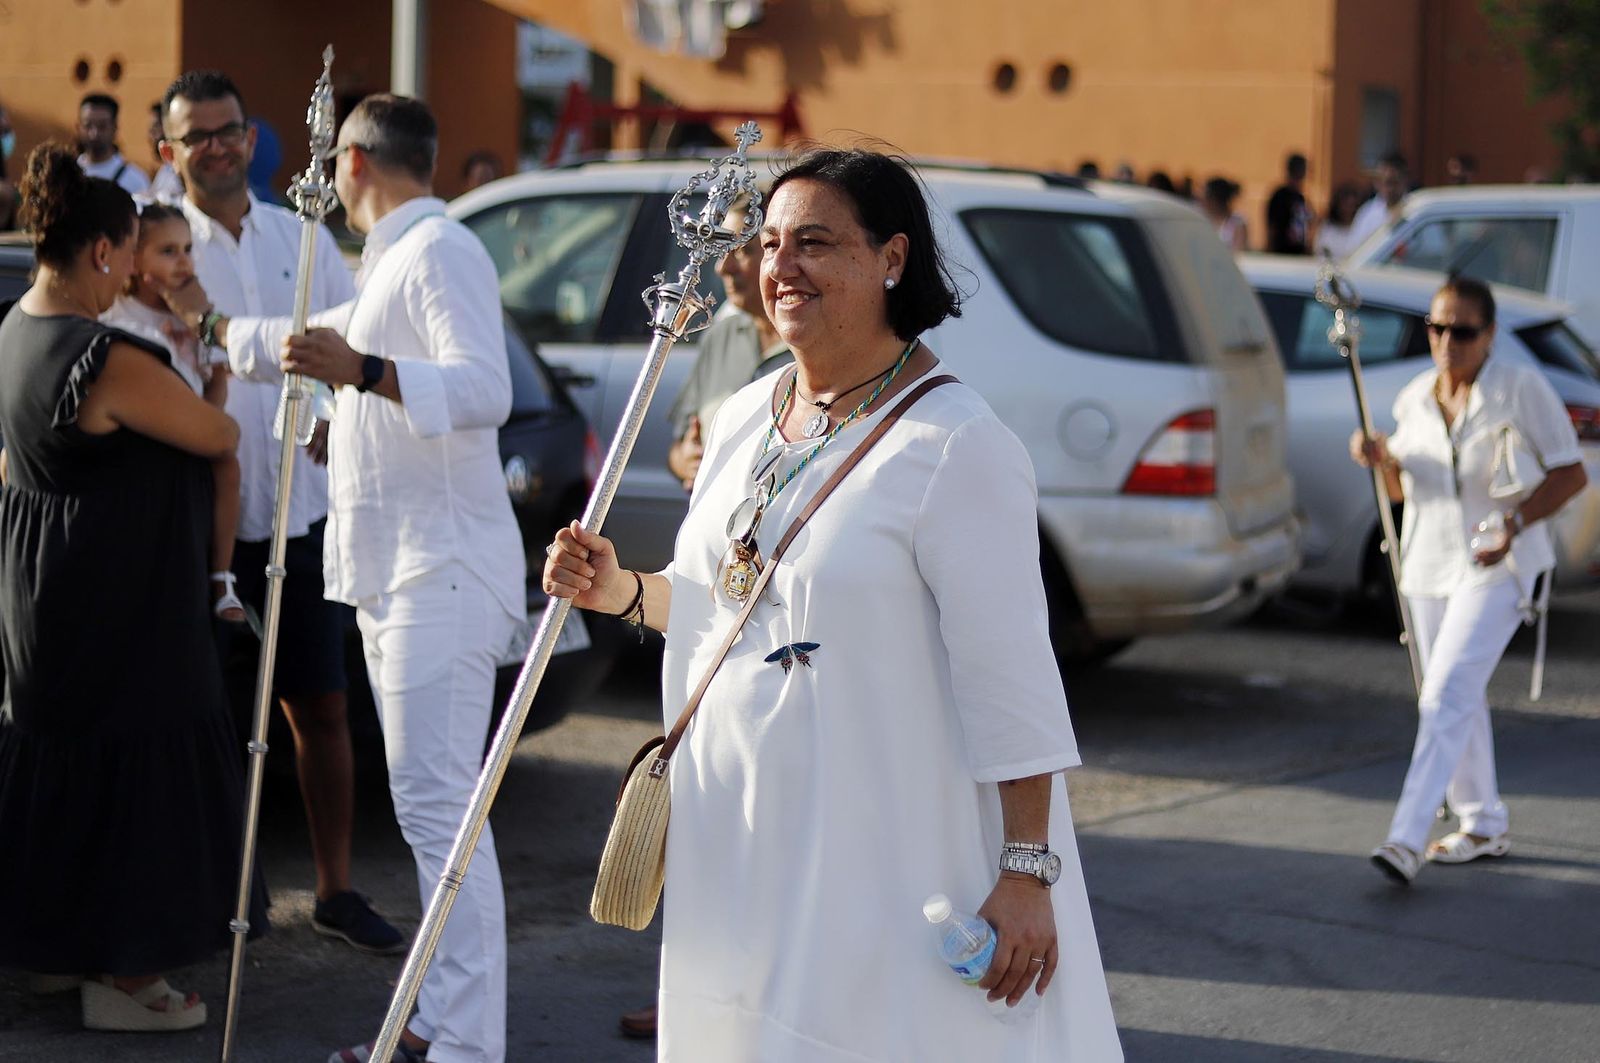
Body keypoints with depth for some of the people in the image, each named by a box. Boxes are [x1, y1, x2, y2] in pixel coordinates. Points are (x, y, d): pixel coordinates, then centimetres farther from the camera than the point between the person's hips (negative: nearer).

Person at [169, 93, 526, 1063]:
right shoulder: (392, 264, 23)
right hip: (394, 572, 11)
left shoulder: (441, 252, -10)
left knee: (439, 809, -15)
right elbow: (319, 341, 41)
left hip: (442, 572, -11)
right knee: (429, 808, 10)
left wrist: (362, 370, -36)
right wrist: (210, 329, 52)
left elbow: (486, 389, -24)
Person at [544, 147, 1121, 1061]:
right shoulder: (744, 418, 9)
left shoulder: (956, 445, -16)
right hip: (742, 843, 7)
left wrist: (1026, 871, -20)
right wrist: (622, 591, 2)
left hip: (882, 861, -7)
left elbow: (1011, 675, -18)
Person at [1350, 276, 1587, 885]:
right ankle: (1484, 827, 29)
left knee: (1446, 698, -18)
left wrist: (1516, 521, -25)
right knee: (1459, 701, 14)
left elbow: (1570, 473, -9)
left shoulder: (1521, 387, -12)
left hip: (1496, 567, -7)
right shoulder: (1414, 398, 5)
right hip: (1429, 563, 7)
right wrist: (1382, 459, -7)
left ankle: (1407, 840, -24)